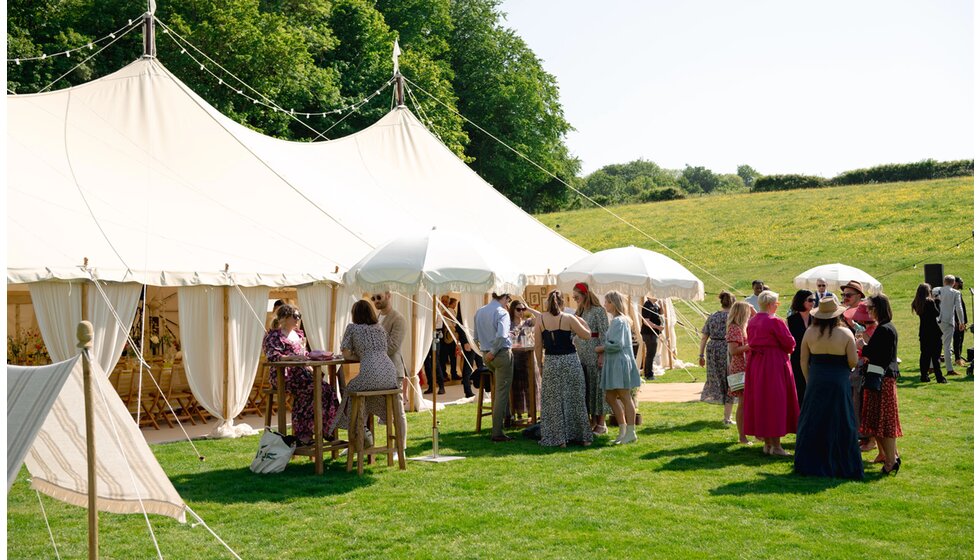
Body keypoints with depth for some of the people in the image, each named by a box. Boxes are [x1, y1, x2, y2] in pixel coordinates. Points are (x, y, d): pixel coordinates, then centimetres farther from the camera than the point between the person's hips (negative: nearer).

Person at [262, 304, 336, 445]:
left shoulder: (299, 334, 21)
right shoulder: (274, 336, -2)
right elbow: (272, 356, -17)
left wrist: (311, 370, 6)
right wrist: (294, 357, -29)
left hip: (301, 372, 7)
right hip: (283, 376, -7)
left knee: (326, 388, -20)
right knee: (311, 389, -31)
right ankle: (303, 433, -26)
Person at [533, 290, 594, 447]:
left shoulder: (540, 320, -3)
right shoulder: (569, 319, -9)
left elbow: (538, 346, 0)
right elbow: (587, 335, -1)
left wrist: (541, 364, 11)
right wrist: (582, 322, 17)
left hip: (550, 363, 1)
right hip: (570, 361, 0)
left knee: (553, 402, 9)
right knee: (576, 399, 12)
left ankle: (558, 439, 9)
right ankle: (583, 437, 19)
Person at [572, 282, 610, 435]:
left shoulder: (598, 311, -8)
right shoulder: (579, 312, 14)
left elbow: (604, 335, -12)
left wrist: (601, 355, -17)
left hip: (594, 355, -7)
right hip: (581, 356, 7)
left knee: (596, 387, -2)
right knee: (584, 388, 7)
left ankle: (601, 424, 5)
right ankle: (592, 421, 16)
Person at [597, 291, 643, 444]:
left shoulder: (618, 321, -15)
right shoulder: (616, 320, 16)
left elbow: (617, 344, -21)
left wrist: (602, 348, -8)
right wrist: (603, 352, 10)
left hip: (620, 362, -10)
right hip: (613, 363, 10)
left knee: (625, 398, -4)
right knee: (610, 397, 12)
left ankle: (631, 432, 1)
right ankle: (623, 431, 18)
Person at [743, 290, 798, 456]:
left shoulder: (752, 321, 8)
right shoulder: (775, 321, -15)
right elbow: (789, 343, -11)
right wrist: (788, 349, 10)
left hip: (755, 364, 7)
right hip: (774, 364, -7)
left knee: (760, 401, 11)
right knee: (775, 401, -1)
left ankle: (767, 443, 18)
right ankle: (776, 445, 1)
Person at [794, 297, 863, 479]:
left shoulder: (810, 333, -2)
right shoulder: (846, 333, -8)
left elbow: (804, 361, 2)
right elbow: (853, 362, -9)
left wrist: (809, 381, 12)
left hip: (816, 382, 2)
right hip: (839, 384, -2)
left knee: (813, 424, 11)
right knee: (840, 425, 7)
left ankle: (809, 465, 16)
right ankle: (844, 467, 12)